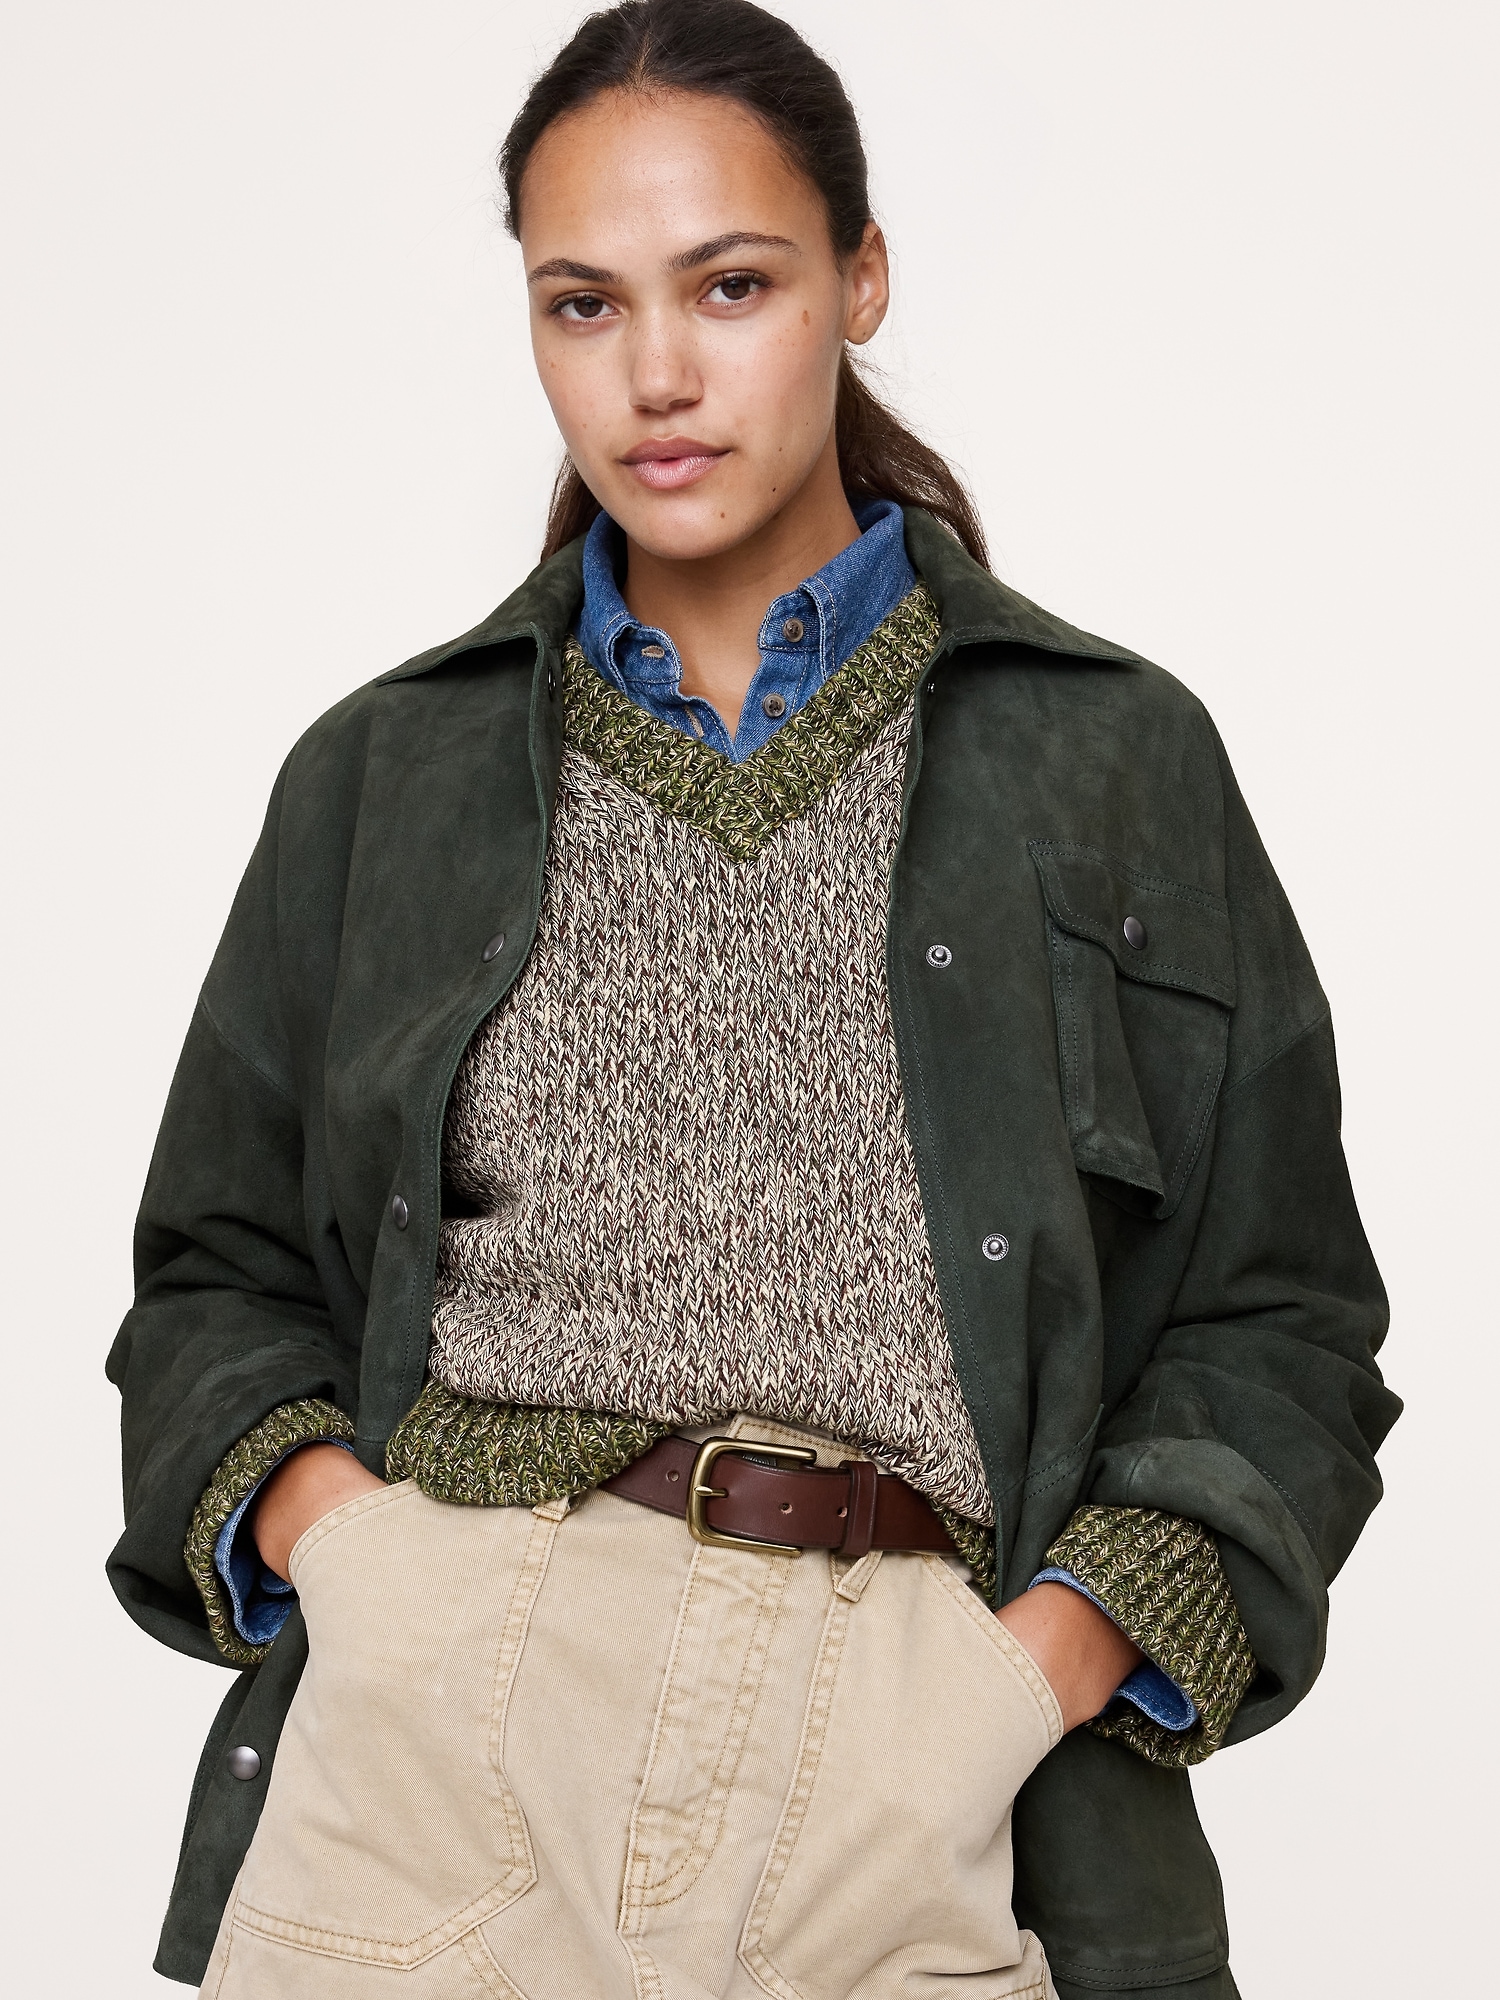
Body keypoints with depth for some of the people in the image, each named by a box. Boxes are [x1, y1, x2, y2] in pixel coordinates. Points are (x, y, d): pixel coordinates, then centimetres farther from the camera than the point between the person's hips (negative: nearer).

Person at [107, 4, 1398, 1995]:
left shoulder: (1119, 763, 7)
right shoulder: (386, 774, 12)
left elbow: (1274, 1325, 6)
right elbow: (217, 1269, 14)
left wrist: (1038, 1669, -9)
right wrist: (336, 1541, -6)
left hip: (894, 1774, -1)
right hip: (432, 1724, 1)